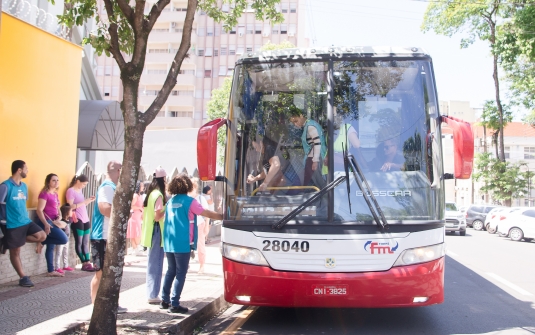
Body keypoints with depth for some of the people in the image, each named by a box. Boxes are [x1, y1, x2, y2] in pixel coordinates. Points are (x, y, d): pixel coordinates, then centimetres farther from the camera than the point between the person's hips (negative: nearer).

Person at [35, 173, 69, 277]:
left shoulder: (55, 194, 14)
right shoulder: (44, 193, -12)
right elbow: (39, 210, -17)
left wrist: (60, 215, 3)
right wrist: (46, 224, -26)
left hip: (53, 222, 9)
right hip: (46, 222, -9)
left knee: (51, 247, 10)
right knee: (64, 239, -16)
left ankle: (51, 271, 15)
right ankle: (42, 242, 0)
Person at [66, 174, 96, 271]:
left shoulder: (80, 190, 17)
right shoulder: (70, 191, -8)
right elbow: (71, 206, -17)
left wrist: (89, 201, 6)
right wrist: (84, 201, -21)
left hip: (86, 220, 8)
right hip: (77, 220, -8)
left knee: (85, 243, 5)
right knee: (79, 243, -1)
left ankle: (88, 263, 4)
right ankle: (84, 264, 2)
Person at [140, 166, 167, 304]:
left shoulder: (150, 193, 10)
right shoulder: (159, 195, -15)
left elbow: (148, 212, 13)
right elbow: (157, 216, -19)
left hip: (150, 231, 9)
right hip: (157, 231, -9)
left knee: (152, 263, 15)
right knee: (156, 264, -2)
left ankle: (151, 293, 23)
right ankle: (153, 295, 4)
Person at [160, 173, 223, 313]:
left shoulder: (170, 201, 12)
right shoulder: (189, 201, -7)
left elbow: (167, 220, 17)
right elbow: (207, 214, -8)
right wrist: (223, 217, 2)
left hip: (169, 243, 6)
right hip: (182, 243, -6)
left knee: (171, 271, 17)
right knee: (180, 273, 0)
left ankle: (165, 300, 21)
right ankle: (174, 304, 0)